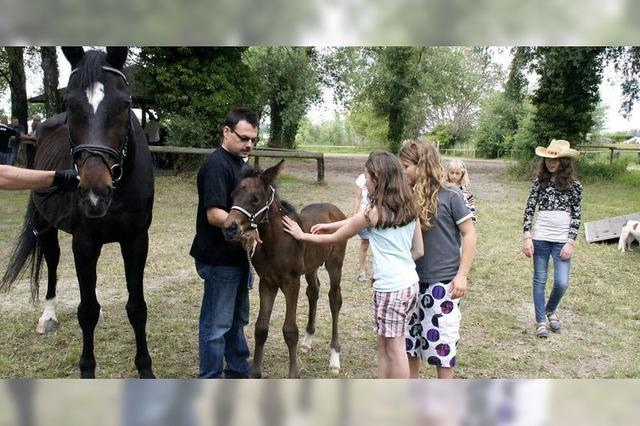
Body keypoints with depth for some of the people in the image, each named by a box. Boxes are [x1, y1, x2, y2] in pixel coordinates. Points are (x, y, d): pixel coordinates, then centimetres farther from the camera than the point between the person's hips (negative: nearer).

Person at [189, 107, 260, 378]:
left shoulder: (239, 162, 11)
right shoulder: (217, 165, -19)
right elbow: (214, 214, -27)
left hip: (237, 255, 10)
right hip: (220, 259, -10)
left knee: (237, 318, 22)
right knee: (217, 324, 2)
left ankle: (239, 371, 38)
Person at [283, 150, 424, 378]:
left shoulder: (373, 212, -14)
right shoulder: (410, 208, 5)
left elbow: (334, 238, -4)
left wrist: (301, 235, 11)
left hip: (391, 288, -8)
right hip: (410, 281, 8)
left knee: (394, 348, 4)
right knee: (384, 344, 18)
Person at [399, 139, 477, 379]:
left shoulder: (450, 196, -10)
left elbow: (469, 235, -8)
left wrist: (462, 275, -12)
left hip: (443, 282, -5)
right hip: (412, 280, 6)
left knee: (441, 342, 4)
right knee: (409, 338, 15)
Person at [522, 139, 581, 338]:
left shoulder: (574, 185, 1)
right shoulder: (539, 182, 1)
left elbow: (576, 216, 1)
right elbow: (529, 210, 0)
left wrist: (570, 242, -7)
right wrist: (526, 237, -8)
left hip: (562, 240, 0)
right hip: (540, 238, 0)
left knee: (562, 283, -3)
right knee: (539, 281, 7)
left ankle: (550, 310, 28)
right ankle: (540, 320, 20)